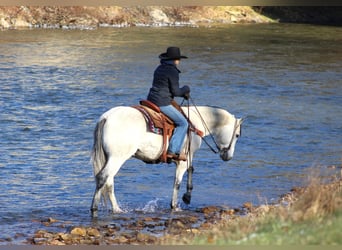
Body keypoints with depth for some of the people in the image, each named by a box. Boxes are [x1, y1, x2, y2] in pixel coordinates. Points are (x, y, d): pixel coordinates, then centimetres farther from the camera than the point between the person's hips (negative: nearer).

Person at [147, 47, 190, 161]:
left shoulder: (159, 69, 15)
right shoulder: (173, 72, -13)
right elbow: (175, 92, -13)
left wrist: (183, 93, 19)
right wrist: (186, 89, 8)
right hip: (163, 103, -10)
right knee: (183, 123, -5)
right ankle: (173, 151, -13)